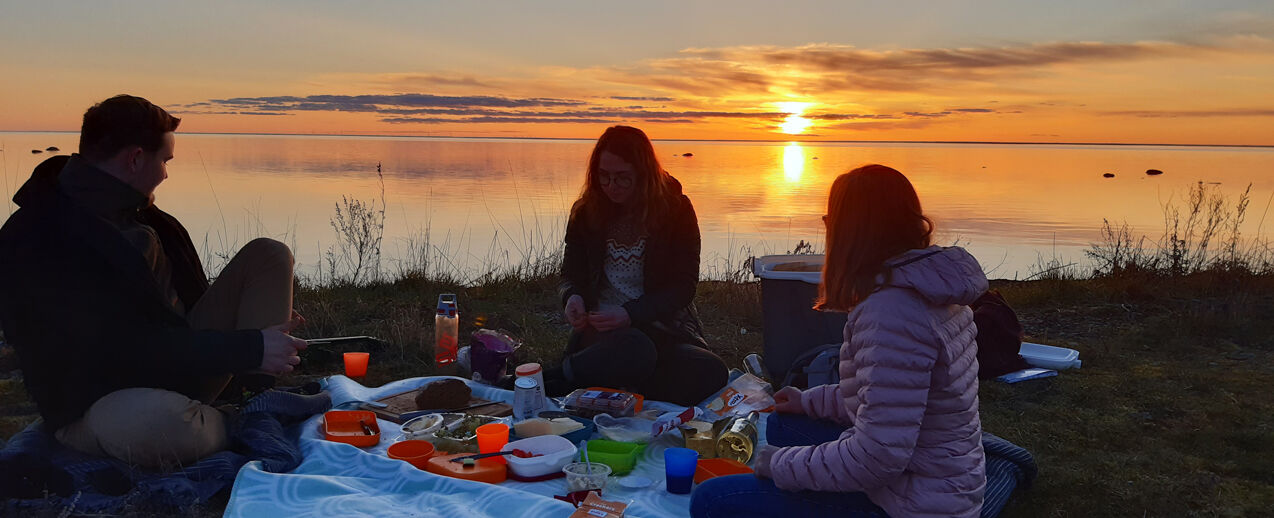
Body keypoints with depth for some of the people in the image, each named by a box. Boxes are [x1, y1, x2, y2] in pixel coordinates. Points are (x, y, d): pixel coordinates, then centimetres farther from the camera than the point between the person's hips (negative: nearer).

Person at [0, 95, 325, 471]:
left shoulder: (128, 211, 7)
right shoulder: (40, 243, -21)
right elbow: (131, 350, -27)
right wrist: (248, 349, -25)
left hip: (180, 372, 9)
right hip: (98, 407, -9)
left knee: (267, 256, 2)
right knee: (156, 419, -46)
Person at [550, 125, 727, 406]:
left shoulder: (676, 209, 0)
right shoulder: (586, 212, 5)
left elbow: (684, 285, -4)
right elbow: (571, 275, 13)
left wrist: (631, 313, -19)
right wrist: (572, 297, -13)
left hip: (664, 325, 2)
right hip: (602, 329, -2)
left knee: (711, 372, -32)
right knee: (634, 349, -39)